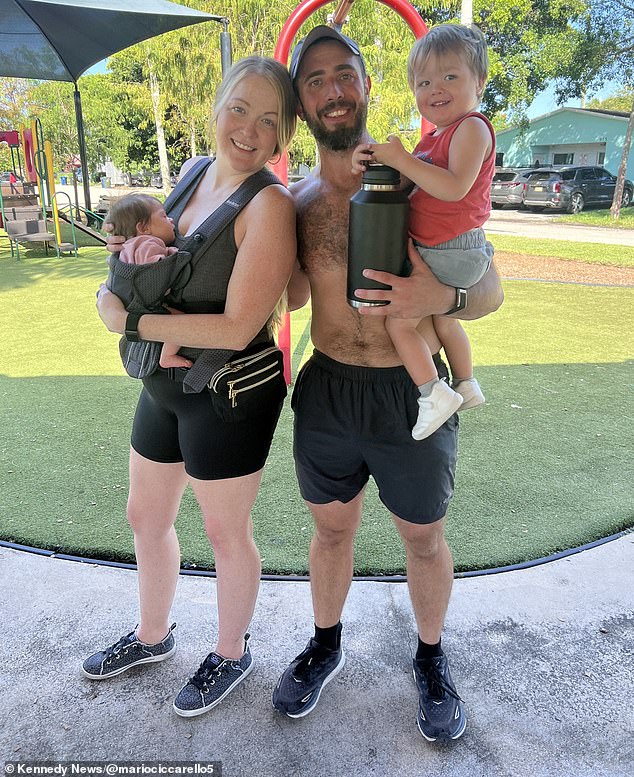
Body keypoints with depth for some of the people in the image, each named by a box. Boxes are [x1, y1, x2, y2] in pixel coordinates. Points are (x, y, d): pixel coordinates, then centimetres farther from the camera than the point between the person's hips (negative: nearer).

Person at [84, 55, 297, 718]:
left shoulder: (270, 204, -20)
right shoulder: (191, 174, 5)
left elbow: (238, 327, -26)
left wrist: (126, 320, -18)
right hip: (164, 384, 8)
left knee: (225, 534, 12)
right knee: (145, 518, 22)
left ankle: (231, 653, 41)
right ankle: (152, 635, 49)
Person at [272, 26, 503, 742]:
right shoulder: (294, 200, 1)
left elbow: (490, 290, -7)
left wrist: (442, 297, -30)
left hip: (412, 396, -2)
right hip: (326, 393, 3)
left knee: (424, 538, 16)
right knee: (331, 526, 20)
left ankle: (430, 658, 45)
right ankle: (326, 645, 48)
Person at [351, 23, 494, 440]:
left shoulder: (471, 126, -14)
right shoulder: (434, 137, 16)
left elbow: (455, 187, -29)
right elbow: (407, 183, 12)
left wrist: (403, 159, -27)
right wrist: (375, 163, -6)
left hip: (452, 253, -10)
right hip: (438, 252, 10)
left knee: (398, 320, -10)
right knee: (442, 318, 26)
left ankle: (434, 394, -1)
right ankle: (467, 385, 44)